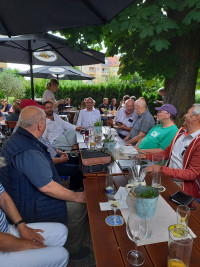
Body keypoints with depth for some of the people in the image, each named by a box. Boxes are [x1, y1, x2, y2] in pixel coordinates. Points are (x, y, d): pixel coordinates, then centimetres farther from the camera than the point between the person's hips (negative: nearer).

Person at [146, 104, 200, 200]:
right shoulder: (181, 131, 9)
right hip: (167, 177, 7)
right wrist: (146, 156, 5)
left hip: (183, 184, -7)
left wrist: (162, 169, -28)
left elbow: (192, 174, -21)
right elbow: (167, 152, 17)